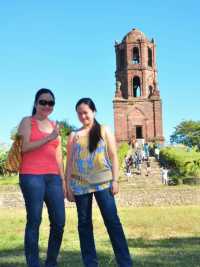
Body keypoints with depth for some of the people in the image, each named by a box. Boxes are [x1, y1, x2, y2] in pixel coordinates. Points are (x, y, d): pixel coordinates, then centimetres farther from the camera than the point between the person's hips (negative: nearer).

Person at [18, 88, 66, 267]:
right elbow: (24, 147, -8)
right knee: (34, 221, -6)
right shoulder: (27, 122, 6)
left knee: (59, 222, 2)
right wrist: (48, 138, -13)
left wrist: (63, 179, 18)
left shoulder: (54, 126, 20)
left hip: (53, 177, 5)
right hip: (32, 176, -5)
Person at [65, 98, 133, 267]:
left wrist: (115, 180, -4)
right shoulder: (74, 136, 11)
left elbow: (113, 156, 5)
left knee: (112, 219, -6)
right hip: (80, 185, 2)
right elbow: (69, 162, 10)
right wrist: (68, 187, 5)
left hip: (102, 182, -2)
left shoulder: (104, 131, 8)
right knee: (84, 223, 5)